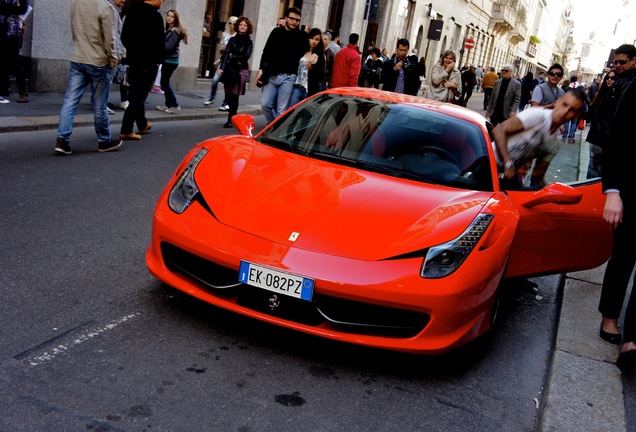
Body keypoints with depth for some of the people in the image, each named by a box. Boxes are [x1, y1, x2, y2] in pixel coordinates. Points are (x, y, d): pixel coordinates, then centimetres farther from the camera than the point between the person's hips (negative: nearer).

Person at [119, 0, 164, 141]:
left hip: (133, 58, 8)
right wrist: (159, 60, -8)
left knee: (136, 93, 19)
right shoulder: (155, 15, -16)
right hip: (148, 62, -8)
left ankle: (142, 124, 33)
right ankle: (126, 130, -4)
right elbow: (159, 41, -18)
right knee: (138, 95, -4)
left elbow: (124, 35, 14)